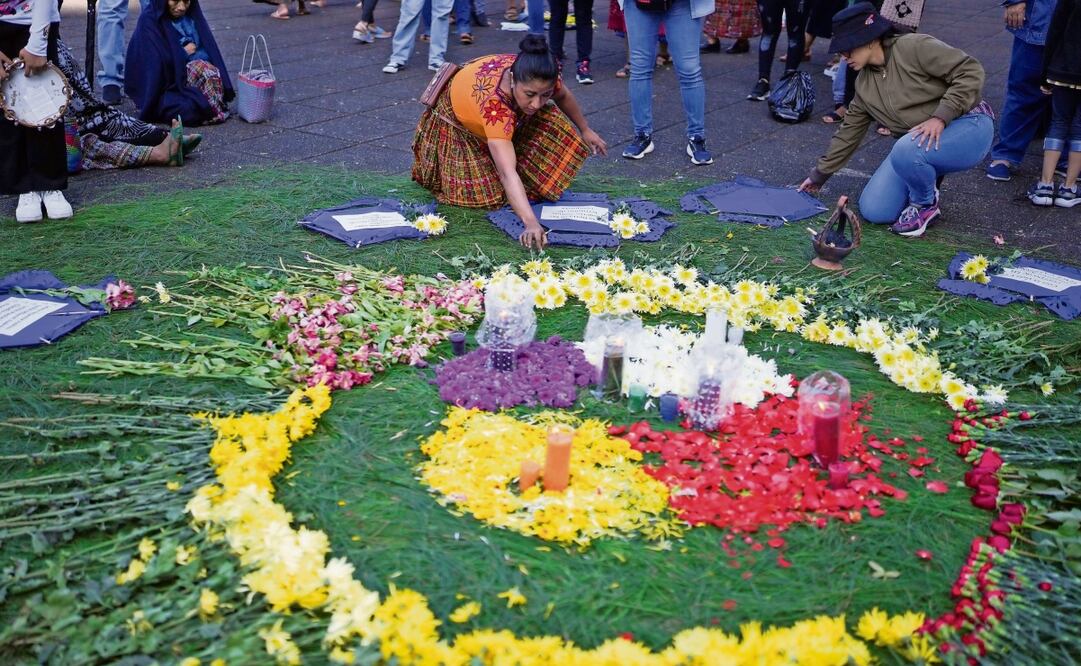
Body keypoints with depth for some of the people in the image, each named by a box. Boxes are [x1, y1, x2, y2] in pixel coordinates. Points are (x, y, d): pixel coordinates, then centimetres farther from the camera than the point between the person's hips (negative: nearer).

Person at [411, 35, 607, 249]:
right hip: (458, 124, -5)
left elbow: (563, 96, -4)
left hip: (506, 114, 5)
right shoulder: (493, 103, -48)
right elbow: (507, 172, -55)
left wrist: (585, 131, 7)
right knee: (486, 193, -13)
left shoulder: (540, 76, -31)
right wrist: (531, 223, -65)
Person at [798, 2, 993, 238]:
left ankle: (926, 203, -7)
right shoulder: (864, 84, 4)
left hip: (967, 126, -7)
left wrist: (940, 117, -29)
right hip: (916, 144, 7)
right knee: (873, 210, -4)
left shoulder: (914, 47, -17)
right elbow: (849, 131, 14)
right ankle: (927, 178, 20)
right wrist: (820, 174, 17)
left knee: (906, 150, -38)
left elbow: (970, 71, -20)